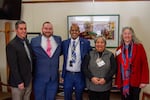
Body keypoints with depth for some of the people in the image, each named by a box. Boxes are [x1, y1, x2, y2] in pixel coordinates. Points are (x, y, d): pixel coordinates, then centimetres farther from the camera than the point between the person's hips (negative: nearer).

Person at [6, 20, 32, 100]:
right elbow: (13, 66, -18)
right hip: (18, 82, -7)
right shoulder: (11, 45, -16)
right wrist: (19, 82, -18)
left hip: (28, 80, 7)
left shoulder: (27, 42, 7)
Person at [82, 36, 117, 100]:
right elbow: (84, 67, 0)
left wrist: (105, 79, -13)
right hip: (92, 87, 0)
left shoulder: (110, 55, 4)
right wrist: (91, 78, -13)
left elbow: (114, 69, -2)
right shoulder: (90, 54, 5)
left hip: (105, 87, 0)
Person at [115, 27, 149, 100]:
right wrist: (117, 81, 5)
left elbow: (144, 64, -7)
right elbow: (117, 66, 8)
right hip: (123, 82, 3)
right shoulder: (119, 49, 5)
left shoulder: (139, 47, -5)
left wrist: (144, 81, -11)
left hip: (135, 81, -3)